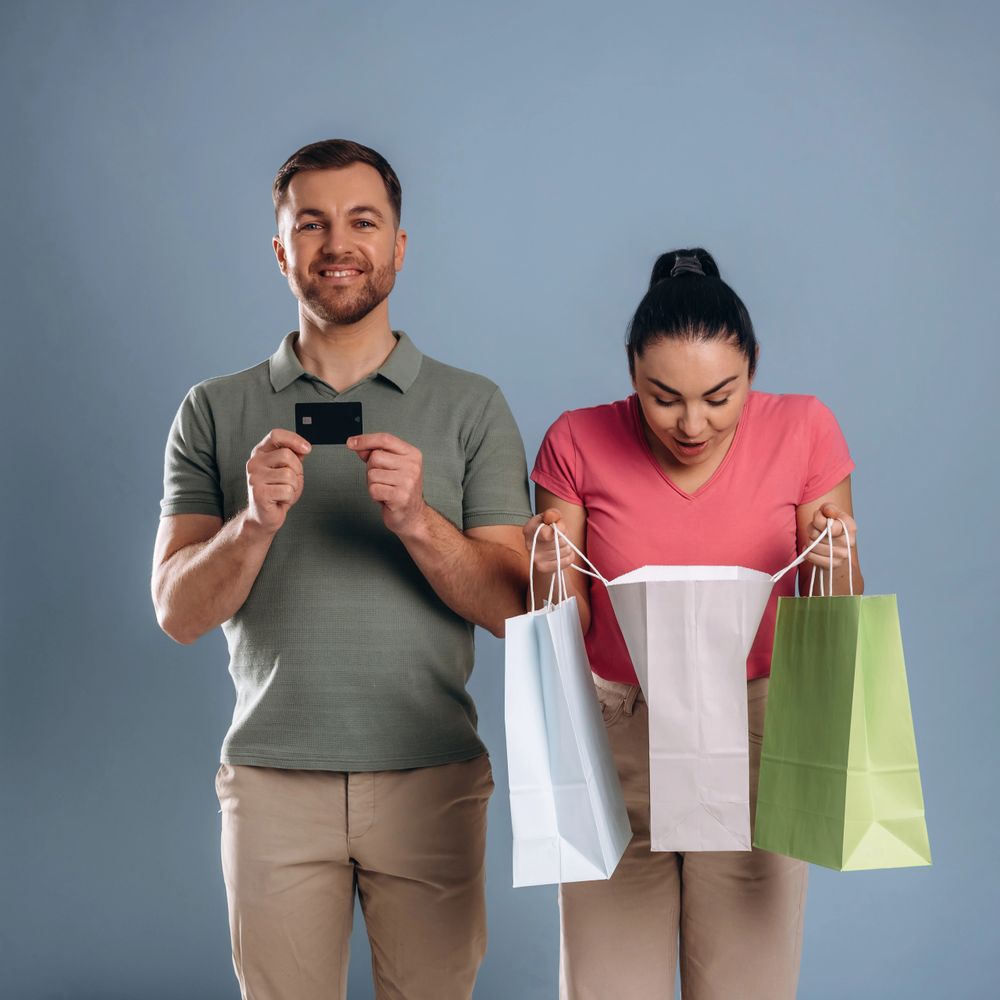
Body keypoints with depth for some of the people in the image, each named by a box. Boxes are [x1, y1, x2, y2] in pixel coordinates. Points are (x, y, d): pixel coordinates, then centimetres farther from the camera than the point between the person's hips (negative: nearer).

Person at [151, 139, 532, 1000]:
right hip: (273, 779, 1)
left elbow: (512, 606, -1)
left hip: (432, 776, 0)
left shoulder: (472, 407, 4)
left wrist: (418, 520, -18)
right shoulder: (216, 412, 7)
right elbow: (179, 612, 0)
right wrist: (254, 522, -18)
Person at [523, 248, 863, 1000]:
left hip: (752, 741, 0)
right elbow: (567, 630, -1)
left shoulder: (803, 431, -5)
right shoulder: (579, 444, -6)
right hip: (615, 743, 0)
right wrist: (550, 578, -22)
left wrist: (838, 566, -21)